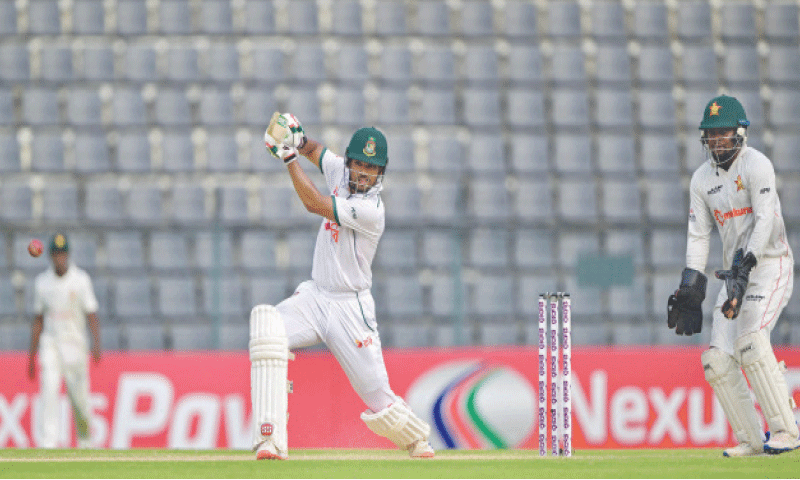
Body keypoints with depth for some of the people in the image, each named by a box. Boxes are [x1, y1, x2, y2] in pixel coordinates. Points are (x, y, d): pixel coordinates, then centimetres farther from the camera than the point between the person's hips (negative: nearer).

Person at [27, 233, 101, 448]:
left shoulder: (81, 280, -4)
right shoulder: (42, 281, 5)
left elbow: (92, 315, -8)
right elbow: (38, 320, 12)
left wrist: (96, 344, -25)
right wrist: (31, 356, 11)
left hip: (75, 344, -1)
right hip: (50, 343, 1)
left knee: (79, 396, 3)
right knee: (49, 389, -19)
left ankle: (85, 441, 30)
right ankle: (49, 443, -24)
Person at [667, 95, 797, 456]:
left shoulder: (756, 165, -8)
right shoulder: (702, 179, 11)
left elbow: (765, 220, -16)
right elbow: (698, 235, 11)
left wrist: (745, 264, -27)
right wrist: (690, 286, 1)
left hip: (770, 266, -7)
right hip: (736, 273, 7)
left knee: (751, 342, -26)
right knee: (717, 361, -3)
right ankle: (750, 440, 7)